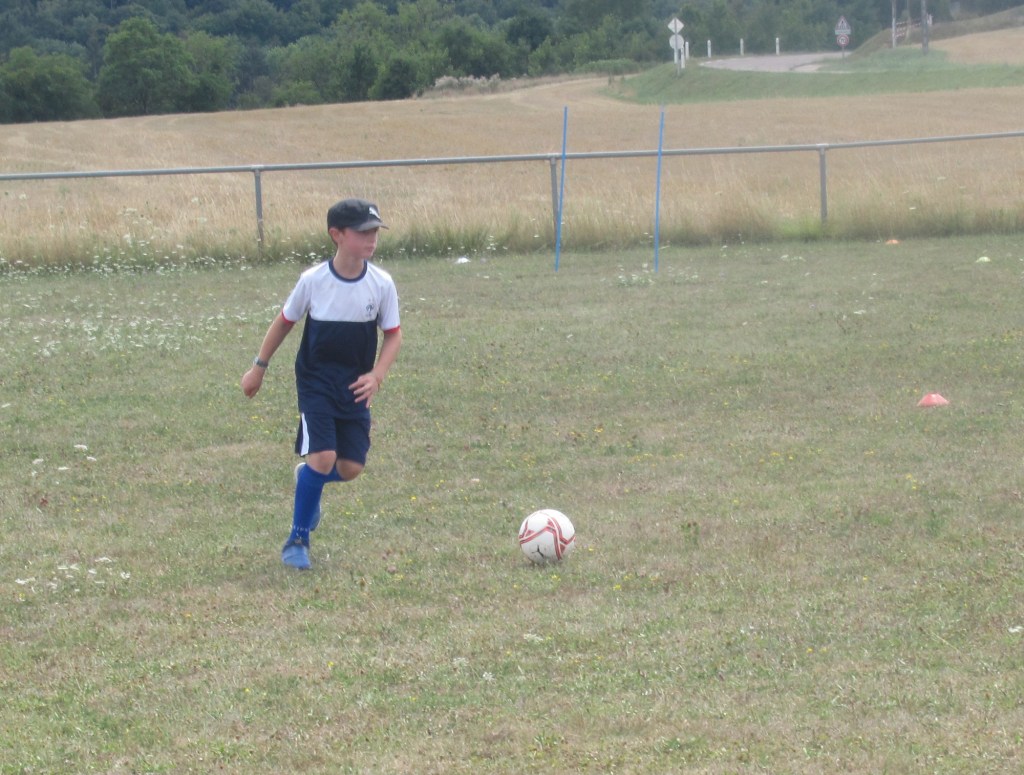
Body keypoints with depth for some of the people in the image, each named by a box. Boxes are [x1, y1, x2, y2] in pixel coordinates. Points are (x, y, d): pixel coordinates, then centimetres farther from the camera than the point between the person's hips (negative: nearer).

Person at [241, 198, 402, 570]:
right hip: (316, 382, -3)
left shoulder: (382, 284, -9)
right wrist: (259, 367, 9)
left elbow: (393, 335, 2)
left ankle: (308, 480, 34)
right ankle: (298, 540, 1)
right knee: (323, 458, -17)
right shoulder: (313, 281, -12)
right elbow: (285, 322, 3)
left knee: (351, 467, -2)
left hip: (355, 386, 3)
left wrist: (377, 376, -14)